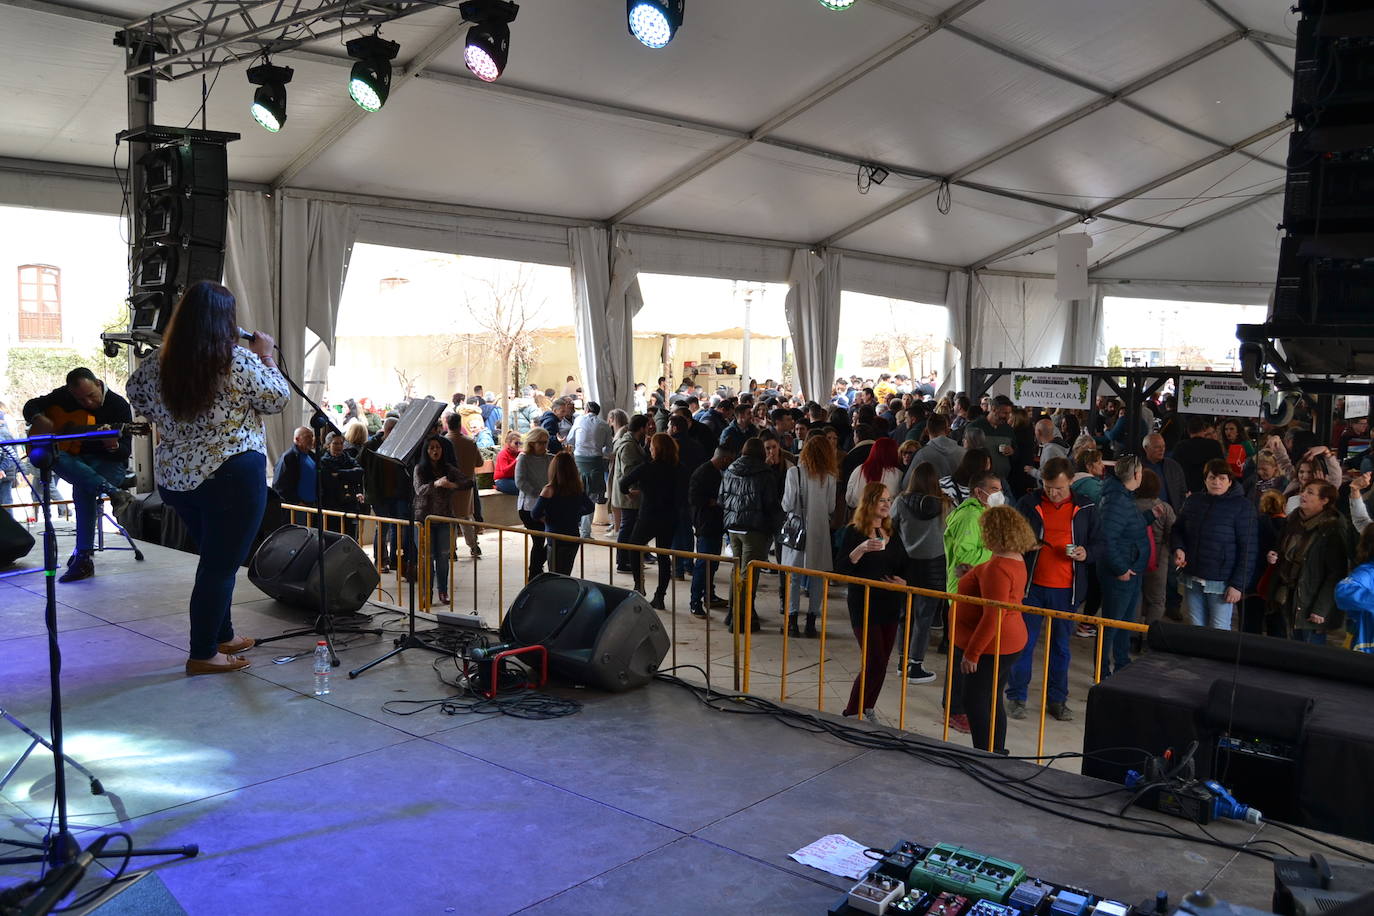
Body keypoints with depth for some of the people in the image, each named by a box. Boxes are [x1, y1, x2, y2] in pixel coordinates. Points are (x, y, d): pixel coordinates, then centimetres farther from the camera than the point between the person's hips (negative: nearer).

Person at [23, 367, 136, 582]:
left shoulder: (118, 405, -8)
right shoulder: (64, 395, 5)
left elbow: (125, 452, -11)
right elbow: (31, 405, 16)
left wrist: (113, 445, -35)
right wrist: (39, 420, -7)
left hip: (109, 462, -4)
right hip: (74, 459, 4)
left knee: (83, 487, -36)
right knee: (53, 458, -33)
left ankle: (84, 557, -32)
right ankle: (112, 491, -48)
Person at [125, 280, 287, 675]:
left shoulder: (162, 362, 3)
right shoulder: (238, 360, -14)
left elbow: (136, 392, 21)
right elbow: (277, 399, -4)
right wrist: (266, 357, 8)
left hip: (175, 476, 7)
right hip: (231, 476, -7)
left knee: (215, 556, 22)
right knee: (221, 564, 2)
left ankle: (222, 635, 33)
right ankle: (203, 655, 9)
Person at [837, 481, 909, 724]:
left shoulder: (892, 533, 11)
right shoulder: (854, 532, -7)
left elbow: (903, 566, 21)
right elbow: (843, 567, -16)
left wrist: (904, 581, 0)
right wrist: (862, 548, -31)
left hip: (890, 605, 6)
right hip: (864, 605, -6)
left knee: (882, 661, 7)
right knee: (874, 662, -10)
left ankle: (866, 709, 20)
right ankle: (851, 713, 3)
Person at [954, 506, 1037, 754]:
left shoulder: (997, 568, -24)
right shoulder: (1016, 559, 8)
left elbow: (993, 616, -27)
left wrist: (971, 653, -23)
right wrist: (973, 574, 15)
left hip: (990, 647, -10)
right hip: (1009, 643, 10)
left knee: (976, 702, -1)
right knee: (992, 701, 18)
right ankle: (996, 754, 28)